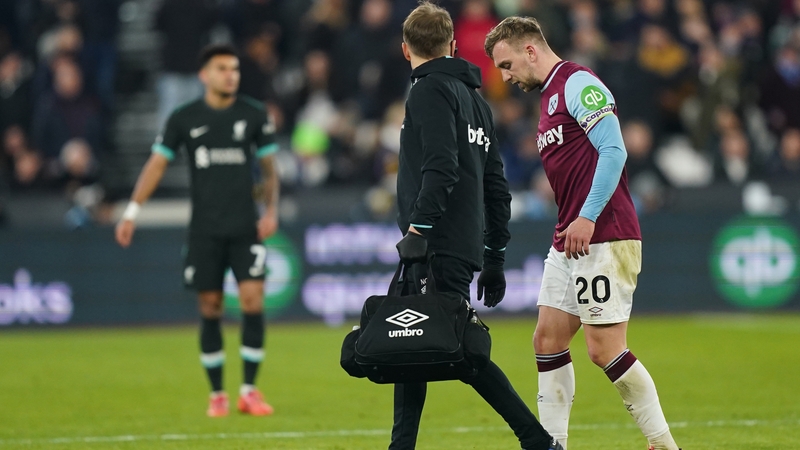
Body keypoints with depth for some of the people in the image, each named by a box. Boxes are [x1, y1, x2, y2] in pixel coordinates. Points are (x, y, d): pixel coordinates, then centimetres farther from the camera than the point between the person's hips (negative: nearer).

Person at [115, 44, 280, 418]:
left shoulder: (254, 115, 4)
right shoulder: (184, 118, 2)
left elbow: (269, 167, 11)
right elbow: (156, 164, 3)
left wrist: (271, 210, -1)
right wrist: (132, 211, -5)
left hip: (245, 228, 0)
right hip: (204, 230, 0)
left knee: (253, 301, -10)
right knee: (210, 309, 2)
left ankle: (249, 391, 0)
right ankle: (217, 394, 13)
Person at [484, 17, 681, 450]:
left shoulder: (577, 83, -9)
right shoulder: (549, 97, 21)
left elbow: (613, 150, -19)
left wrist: (587, 218, -23)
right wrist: (567, 228, 16)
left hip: (604, 239, -10)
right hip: (568, 243, 10)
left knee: (605, 348, -10)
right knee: (548, 340, 6)